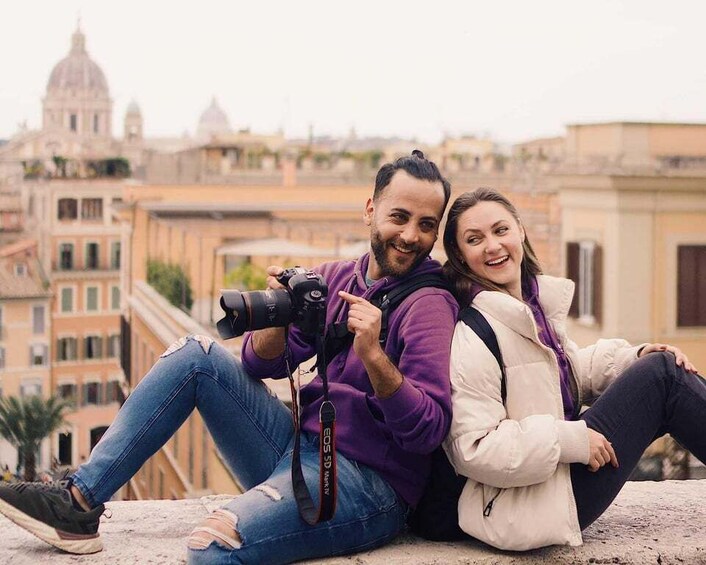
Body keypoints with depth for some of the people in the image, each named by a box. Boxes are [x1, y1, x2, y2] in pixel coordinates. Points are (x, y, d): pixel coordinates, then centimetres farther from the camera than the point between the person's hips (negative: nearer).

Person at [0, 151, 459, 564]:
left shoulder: (428, 303, -11)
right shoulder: (334, 279, 9)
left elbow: (429, 432, -19)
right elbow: (260, 365, 7)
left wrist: (373, 355, -32)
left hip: (366, 485, -7)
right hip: (300, 450, 8)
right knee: (197, 354, 0)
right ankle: (78, 505, -1)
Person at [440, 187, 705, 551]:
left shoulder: (539, 302, 6)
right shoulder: (469, 337, -21)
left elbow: (570, 371, 22)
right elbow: (475, 451, -25)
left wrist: (634, 358, 5)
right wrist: (572, 440, -23)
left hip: (560, 464, 9)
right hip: (524, 506, -9)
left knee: (662, 365, 7)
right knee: (663, 374, -10)